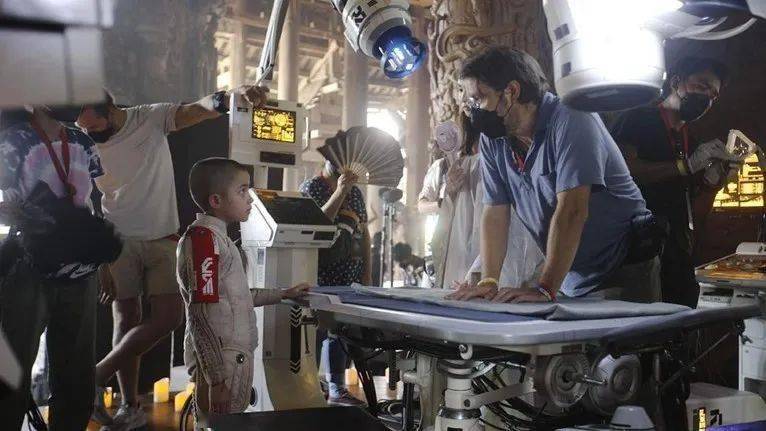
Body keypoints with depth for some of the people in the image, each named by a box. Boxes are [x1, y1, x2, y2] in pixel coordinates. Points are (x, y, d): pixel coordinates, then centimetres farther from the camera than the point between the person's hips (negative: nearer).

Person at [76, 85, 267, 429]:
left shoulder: (152, 118, -6)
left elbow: (201, 109, -21)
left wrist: (233, 95, -43)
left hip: (162, 239, 0)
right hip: (117, 240, 0)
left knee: (169, 316, -8)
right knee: (126, 319, 2)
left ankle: (97, 376, 5)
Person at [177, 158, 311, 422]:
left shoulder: (218, 237, 13)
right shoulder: (203, 237, -16)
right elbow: (202, 314, -21)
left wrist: (283, 294, 25)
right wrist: (218, 378, -21)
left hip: (235, 355, 9)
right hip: (222, 361, -9)